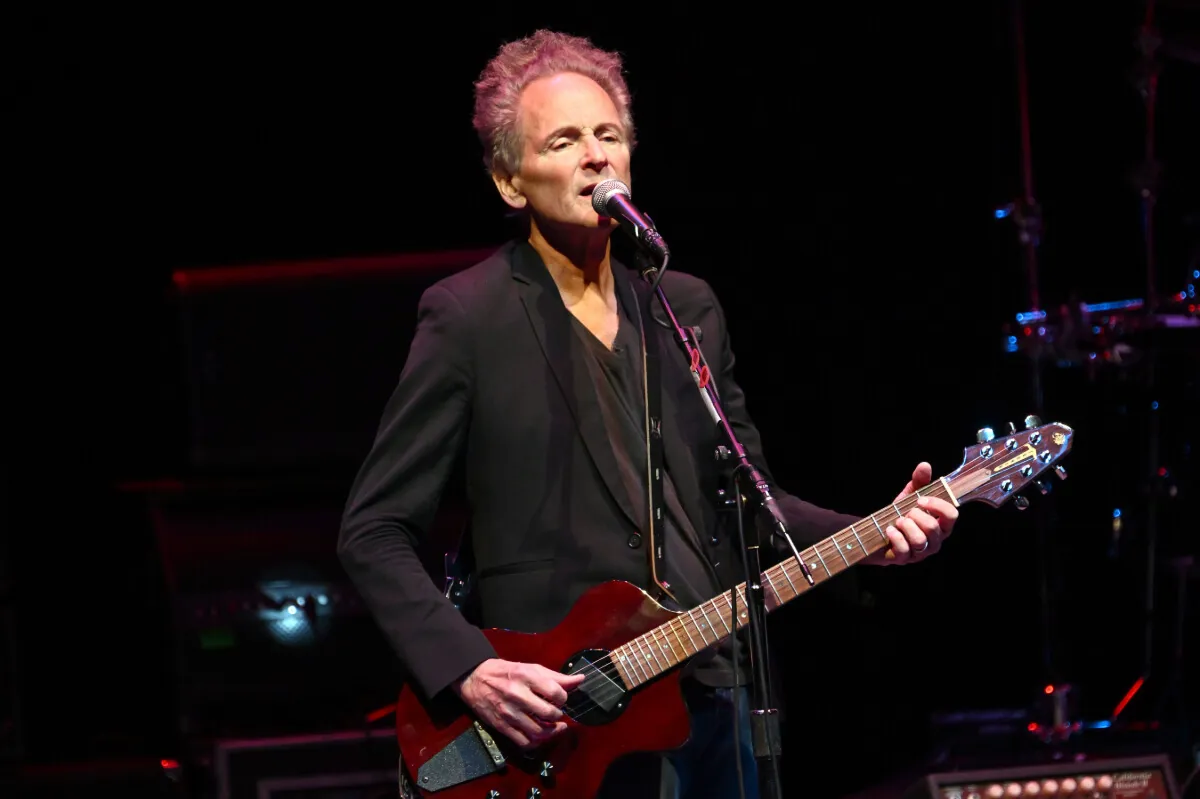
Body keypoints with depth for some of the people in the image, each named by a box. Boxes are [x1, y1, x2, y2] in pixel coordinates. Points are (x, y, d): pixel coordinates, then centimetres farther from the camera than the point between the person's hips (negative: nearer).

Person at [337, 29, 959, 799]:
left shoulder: (688, 307, 11)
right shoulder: (470, 316, -6)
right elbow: (375, 533, -6)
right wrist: (466, 669, -18)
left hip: (712, 698, 5)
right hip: (562, 729, -5)